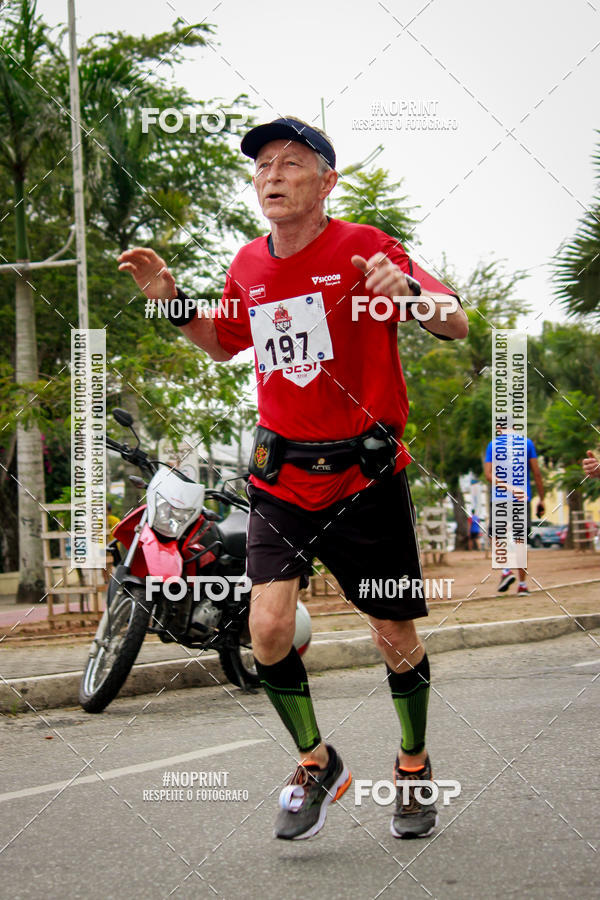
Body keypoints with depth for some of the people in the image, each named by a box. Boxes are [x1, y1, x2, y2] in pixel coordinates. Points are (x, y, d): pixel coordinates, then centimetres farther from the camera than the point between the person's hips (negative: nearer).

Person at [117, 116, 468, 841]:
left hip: (366, 475, -3)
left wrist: (412, 293, -35)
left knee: (396, 640, 7)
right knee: (268, 628, -12)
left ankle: (414, 766, 32)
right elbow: (224, 343, 25)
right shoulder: (249, 266, 5)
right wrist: (172, 303, 8)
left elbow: (457, 326, -14)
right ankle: (316, 765, 12)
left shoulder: (363, 248, -10)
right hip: (281, 476, 3)